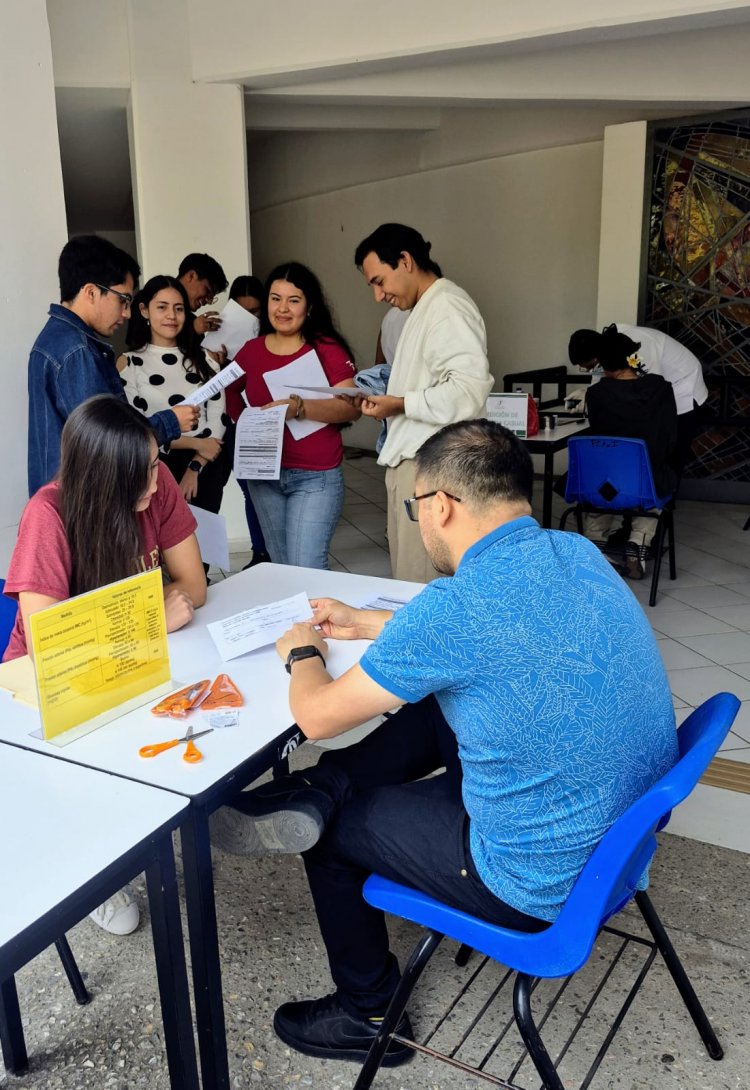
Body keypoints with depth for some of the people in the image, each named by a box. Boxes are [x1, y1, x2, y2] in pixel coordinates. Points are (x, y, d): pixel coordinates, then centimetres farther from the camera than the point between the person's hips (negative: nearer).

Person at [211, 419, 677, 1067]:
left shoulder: (455, 607, -27)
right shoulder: (577, 552, -3)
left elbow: (316, 717, -14)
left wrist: (304, 653, 8)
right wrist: (365, 624, 22)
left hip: (550, 882, -8)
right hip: (634, 828, 8)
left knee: (332, 828, 14)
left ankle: (367, 1016, 32)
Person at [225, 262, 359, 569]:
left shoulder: (327, 348, -7)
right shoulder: (250, 351, 5)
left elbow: (351, 408, -18)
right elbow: (232, 403, 21)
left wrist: (299, 407, -29)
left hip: (316, 476, -5)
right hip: (263, 476, 5)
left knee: (306, 570, -9)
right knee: (281, 567, 15)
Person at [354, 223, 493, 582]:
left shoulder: (448, 307, -12)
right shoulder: (425, 308, 20)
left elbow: (469, 391, -24)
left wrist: (401, 405, -15)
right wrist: (391, 402, 9)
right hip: (414, 459, 10)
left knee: (421, 586, -6)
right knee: (408, 577, 13)